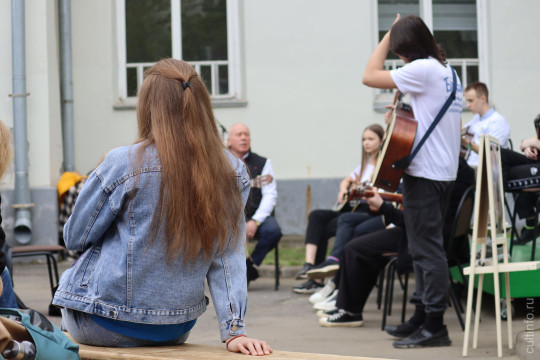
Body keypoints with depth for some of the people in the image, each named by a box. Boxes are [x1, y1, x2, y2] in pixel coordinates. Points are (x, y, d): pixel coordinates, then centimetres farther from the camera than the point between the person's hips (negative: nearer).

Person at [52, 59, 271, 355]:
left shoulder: (123, 164, -18)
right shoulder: (233, 174, -7)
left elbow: (75, 238, -6)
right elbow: (228, 258, -9)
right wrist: (233, 330, -9)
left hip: (107, 328, -4)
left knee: (68, 279, 30)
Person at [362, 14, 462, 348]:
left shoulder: (423, 69, -15)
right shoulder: (449, 71, 15)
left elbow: (370, 76, -13)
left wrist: (388, 36, -4)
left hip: (425, 173, -10)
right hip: (445, 171, 10)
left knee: (427, 248, -8)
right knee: (425, 247, 16)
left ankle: (434, 326, -7)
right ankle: (423, 315, 23)